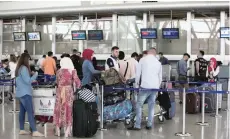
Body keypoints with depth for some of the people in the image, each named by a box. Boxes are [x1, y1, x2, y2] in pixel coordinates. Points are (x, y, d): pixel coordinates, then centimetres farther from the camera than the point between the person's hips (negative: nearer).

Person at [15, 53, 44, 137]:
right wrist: (35, 75, -6)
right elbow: (28, 81, -17)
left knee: (22, 111, 10)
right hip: (25, 93, -10)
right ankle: (34, 131, -11)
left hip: (21, 93, 10)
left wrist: (31, 75, 14)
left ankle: (22, 130, 14)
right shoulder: (24, 68, -16)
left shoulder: (19, 68, 14)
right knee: (30, 112, -10)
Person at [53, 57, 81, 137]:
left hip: (60, 90, 2)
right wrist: (78, 89, 4)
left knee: (59, 109, 10)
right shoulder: (73, 71, -1)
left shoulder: (59, 71, 5)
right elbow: (77, 81, -8)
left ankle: (58, 130, 16)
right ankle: (67, 131, 4)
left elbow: (58, 82, 9)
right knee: (69, 109, 4)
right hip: (69, 90, -2)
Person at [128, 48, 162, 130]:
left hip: (145, 86, -4)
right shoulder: (158, 62, 14)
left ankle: (137, 125, -2)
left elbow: (138, 73, 2)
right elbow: (160, 77, 19)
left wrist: (137, 83, 15)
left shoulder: (143, 60, 1)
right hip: (155, 86, 5)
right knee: (151, 106, 11)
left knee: (139, 105, 0)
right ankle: (149, 125, 12)